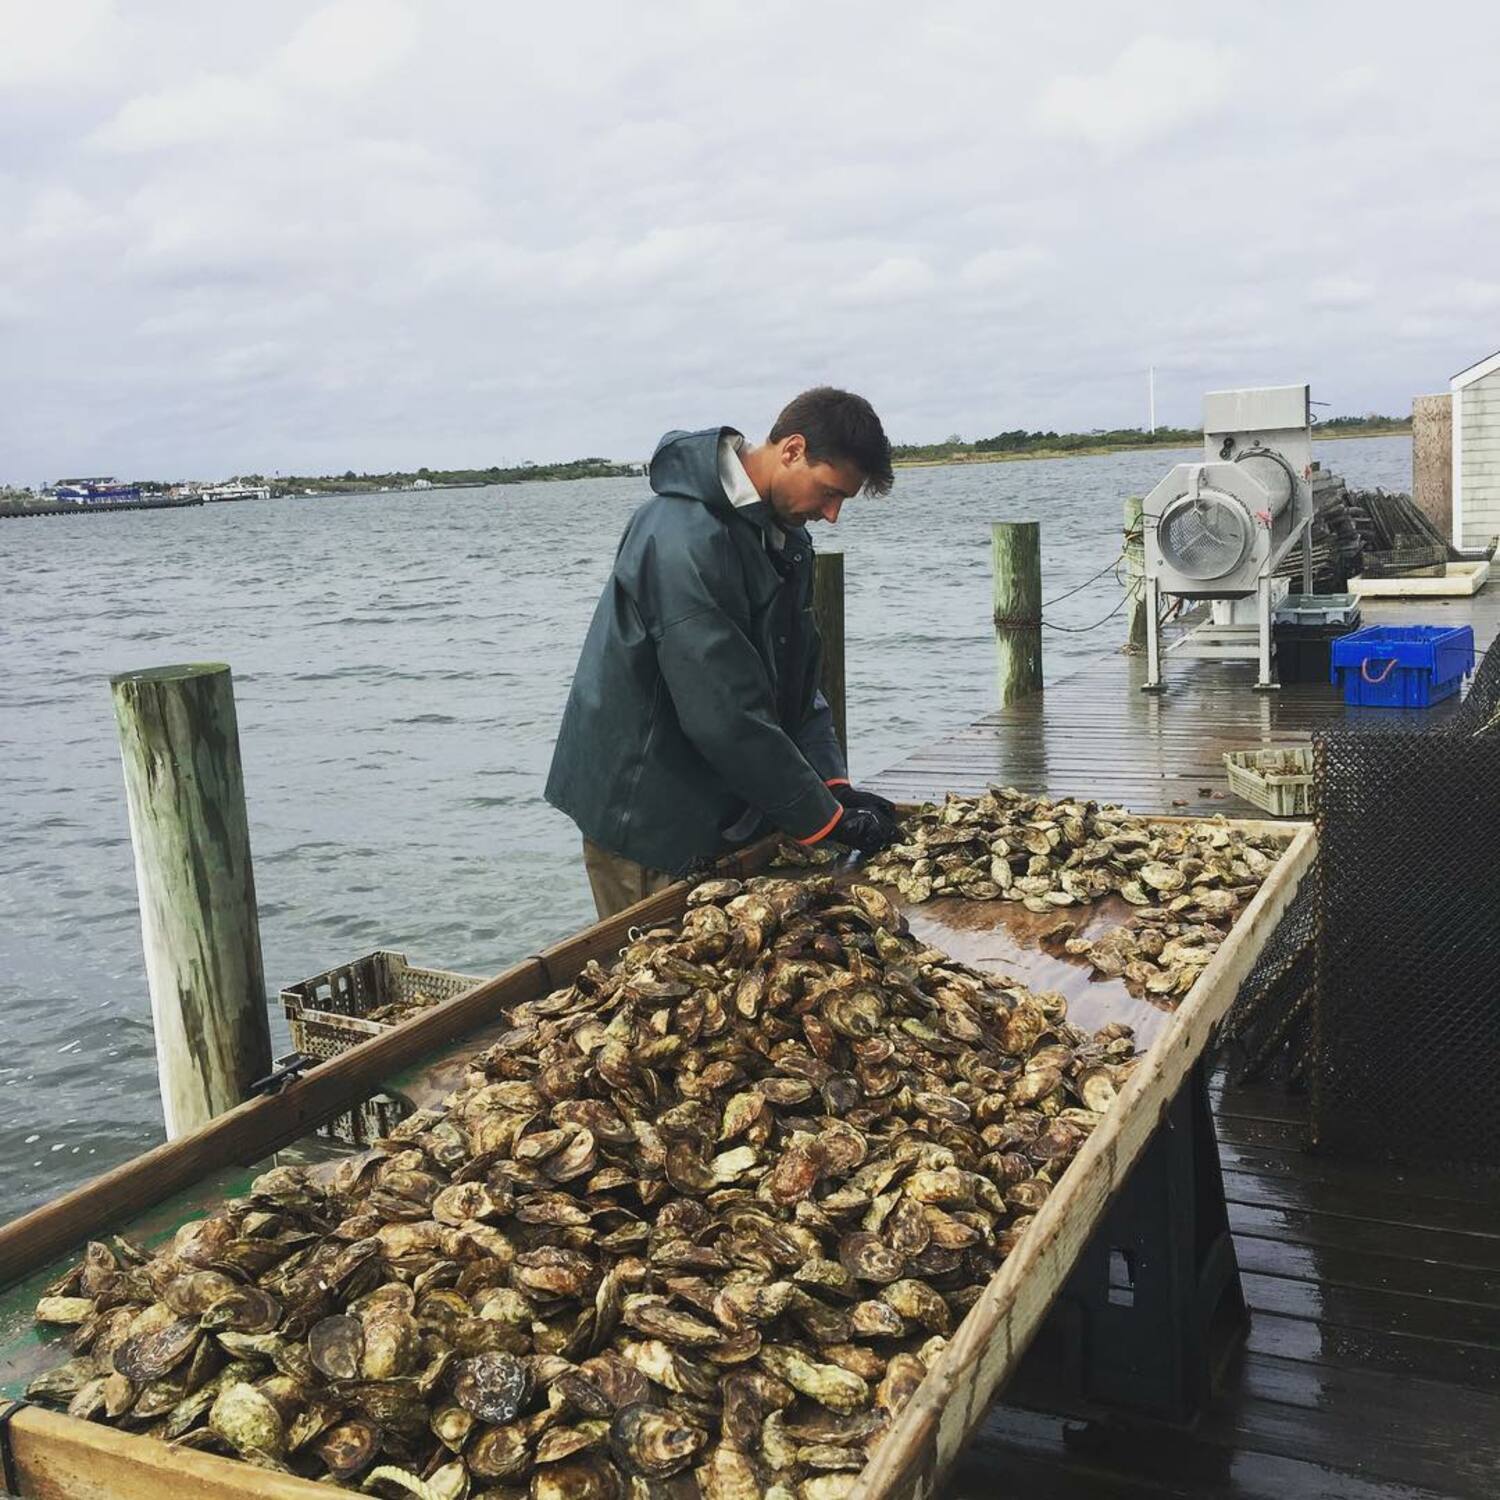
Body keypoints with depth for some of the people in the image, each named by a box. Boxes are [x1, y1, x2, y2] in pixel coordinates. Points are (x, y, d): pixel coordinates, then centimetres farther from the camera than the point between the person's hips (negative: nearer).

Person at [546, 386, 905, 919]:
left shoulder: (782, 537, 7)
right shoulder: (686, 539, -25)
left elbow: (797, 682, 12)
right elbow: (724, 716, -28)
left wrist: (835, 785, -2)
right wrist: (826, 818, -21)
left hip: (724, 810, 9)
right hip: (646, 822, -9)